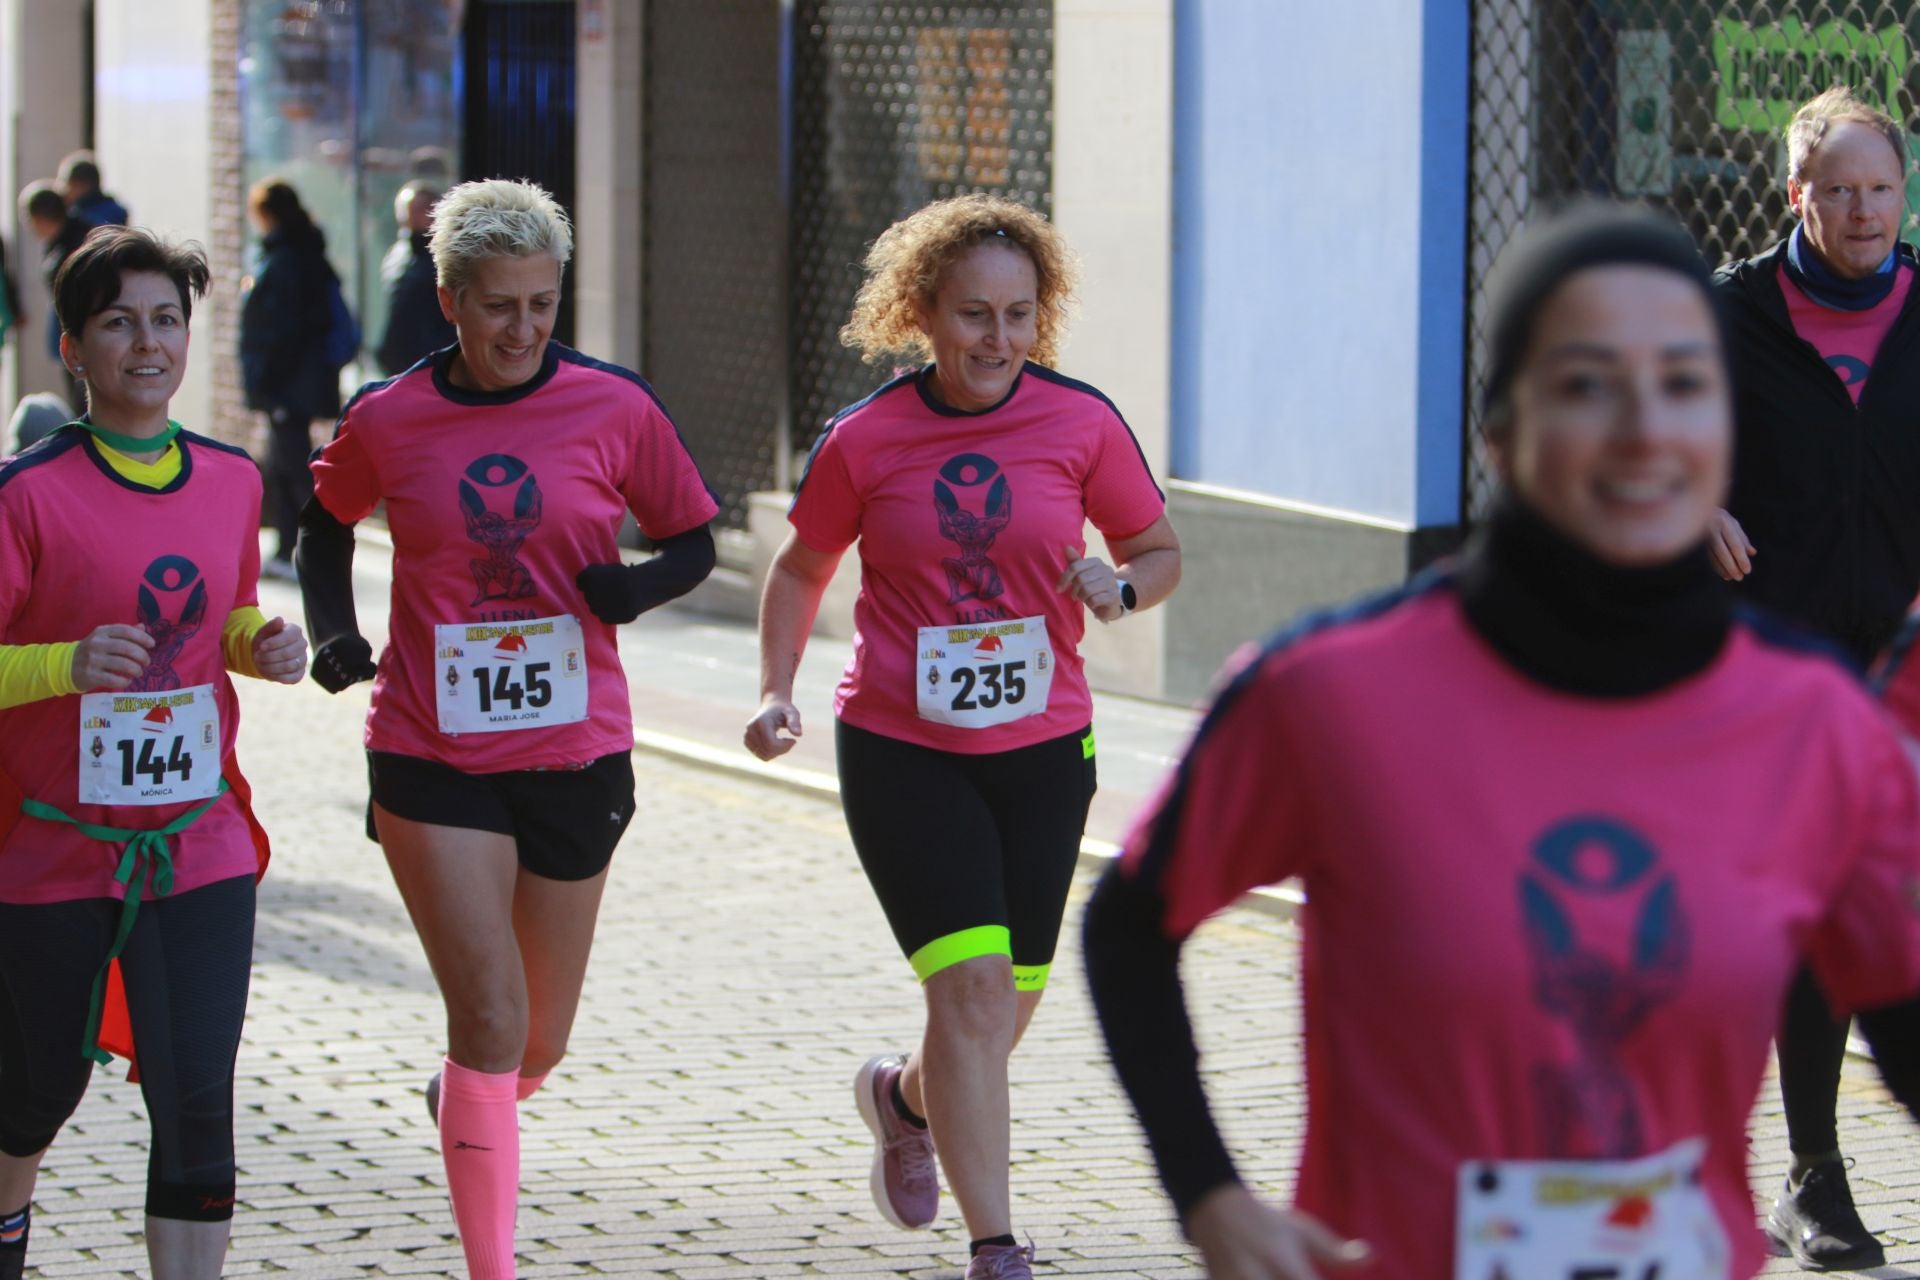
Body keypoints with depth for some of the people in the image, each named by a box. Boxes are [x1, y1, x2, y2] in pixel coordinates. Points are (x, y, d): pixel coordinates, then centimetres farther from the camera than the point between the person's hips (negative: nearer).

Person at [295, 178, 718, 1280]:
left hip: (576, 755, 2)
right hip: (434, 760, -2)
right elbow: (328, 525, 16)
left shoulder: (615, 408, -4)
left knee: (541, 1042, 14)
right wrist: (335, 633, 1)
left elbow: (693, 540, 6)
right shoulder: (387, 420, -3)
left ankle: (474, 1100, 51)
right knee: (490, 1015, -13)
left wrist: (640, 586, -15)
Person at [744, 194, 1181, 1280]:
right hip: (900, 750, -3)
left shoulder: (1082, 422, -5)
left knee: (1008, 1002, 11)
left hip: (1042, 746, 3)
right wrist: (778, 693, -4)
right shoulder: (865, 440, -7)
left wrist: (1121, 587, -16)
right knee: (972, 985, -15)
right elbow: (802, 570, 9)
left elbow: (1161, 551, 7)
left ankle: (905, 1095, 46)